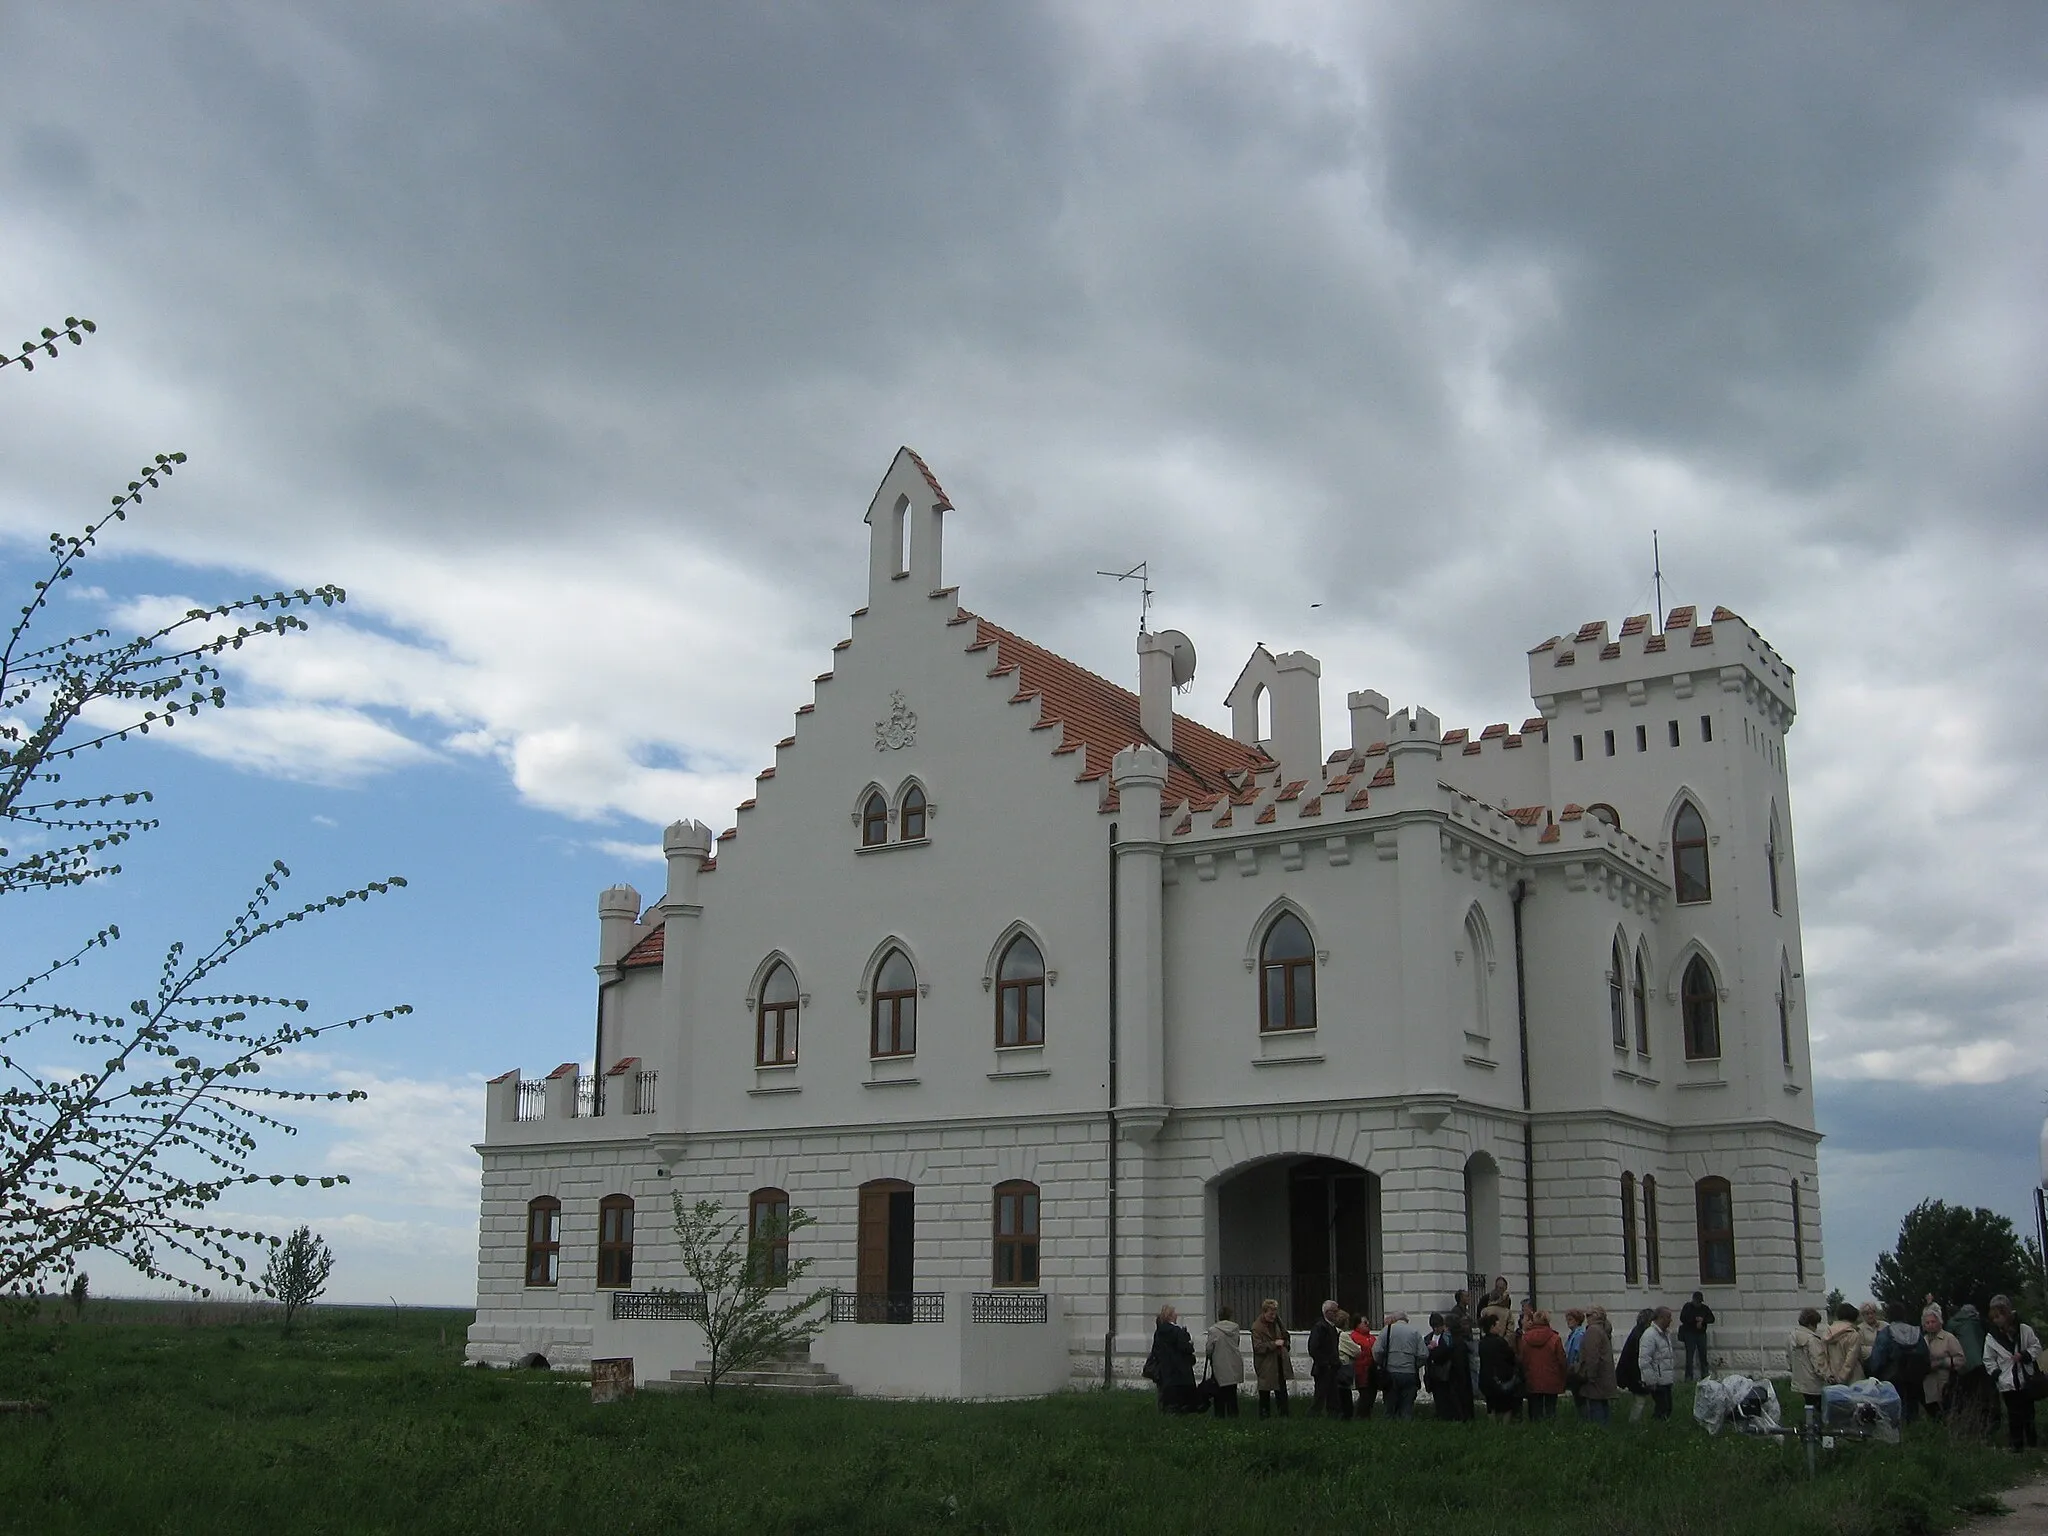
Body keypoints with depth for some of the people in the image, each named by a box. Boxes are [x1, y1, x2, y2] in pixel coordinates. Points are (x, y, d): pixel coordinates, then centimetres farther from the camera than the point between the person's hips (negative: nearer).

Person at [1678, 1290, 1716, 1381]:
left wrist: (1702, 1320, -14)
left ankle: (1705, 1376, 11)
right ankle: (1689, 1376, -2)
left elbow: (1712, 1319, 3)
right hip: (1690, 1334, -3)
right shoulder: (1687, 1307, -1)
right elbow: (1682, 1318, -11)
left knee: (1703, 1356, 5)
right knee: (1689, 1356, -4)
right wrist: (1695, 1320, -17)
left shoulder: (1705, 1308, 9)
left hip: (1701, 1334, 3)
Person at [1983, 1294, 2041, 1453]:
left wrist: (2024, 1355, -15)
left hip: (2026, 1379, 0)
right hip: (2007, 1382, 0)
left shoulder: (2023, 1329, -7)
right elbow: (1989, 1360, 4)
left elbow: (2036, 1347, 2)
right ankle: (2017, 1444, 9)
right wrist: (1997, 1375, -8)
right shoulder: (1991, 1337, -3)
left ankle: (2032, 1442, 25)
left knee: (2029, 1412, 11)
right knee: (2014, 1415, 0)